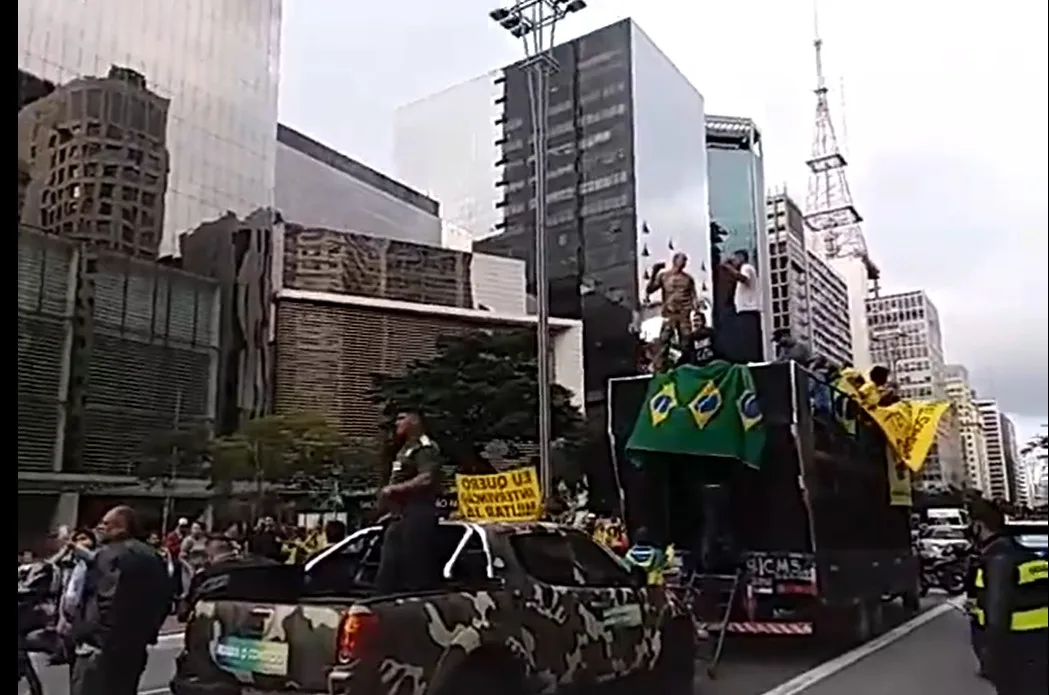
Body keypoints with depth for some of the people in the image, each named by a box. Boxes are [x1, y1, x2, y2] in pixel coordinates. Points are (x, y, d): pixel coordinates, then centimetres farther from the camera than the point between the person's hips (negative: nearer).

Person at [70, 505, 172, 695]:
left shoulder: (110, 554, -13)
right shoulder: (153, 558, 14)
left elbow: (106, 600, -24)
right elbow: (164, 602, 16)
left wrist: (83, 633, -15)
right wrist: (147, 633, 20)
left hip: (100, 647, -8)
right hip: (134, 648, 8)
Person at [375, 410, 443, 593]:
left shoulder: (425, 448, -6)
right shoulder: (405, 450, 25)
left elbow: (427, 479, -21)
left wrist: (394, 488, -15)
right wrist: (388, 496, 13)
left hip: (417, 515, -10)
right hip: (399, 517, 10)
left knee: (416, 572, -10)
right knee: (387, 574, 9)